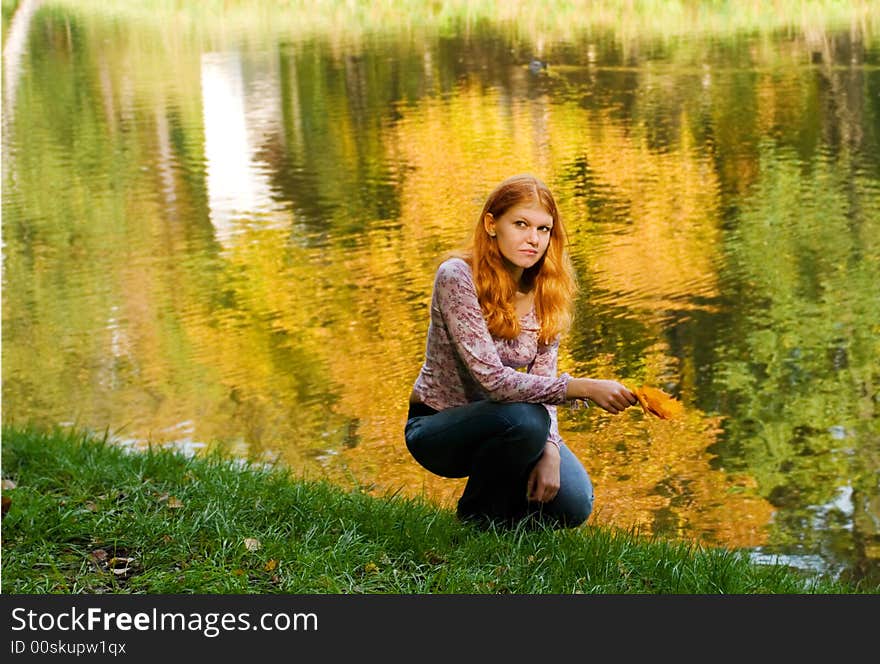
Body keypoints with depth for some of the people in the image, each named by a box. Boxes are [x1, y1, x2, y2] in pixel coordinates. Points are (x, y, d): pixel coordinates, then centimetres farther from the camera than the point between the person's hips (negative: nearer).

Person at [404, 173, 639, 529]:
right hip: (437, 429, -5)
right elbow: (493, 379, -30)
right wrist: (584, 388, -37)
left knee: (572, 506, -17)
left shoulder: (545, 290, -3)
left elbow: (542, 382, -5)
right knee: (526, 418, -34)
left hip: (494, 425, 5)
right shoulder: (457, 277, -23)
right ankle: (478, 517, -6)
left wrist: (550, 449, -23)